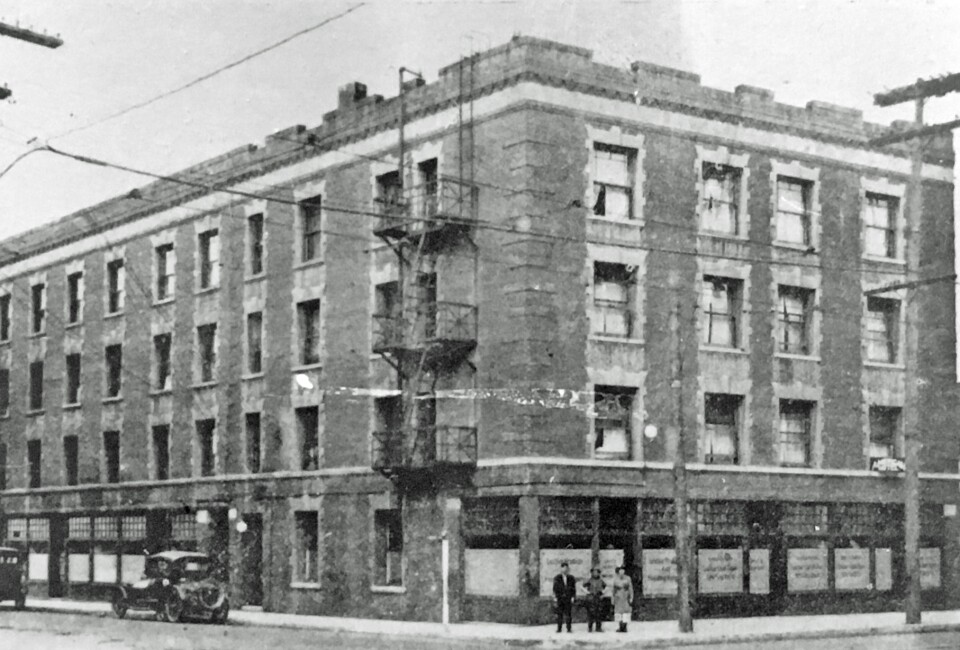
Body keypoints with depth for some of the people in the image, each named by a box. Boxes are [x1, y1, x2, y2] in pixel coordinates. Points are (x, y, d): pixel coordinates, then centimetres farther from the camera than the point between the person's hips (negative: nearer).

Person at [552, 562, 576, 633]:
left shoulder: (571, 578, 7)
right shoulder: (557, 578, 6)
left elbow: (574, 588, 8)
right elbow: (555, 588, 6)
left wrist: (573, 597, -2)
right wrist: (555, 597, -2)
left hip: (568, 598, 0)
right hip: (560, 598, 0)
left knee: (568, 613, -3)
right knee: (559, 613, -2)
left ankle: (569, 628, 1)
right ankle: (559, 628, 2)